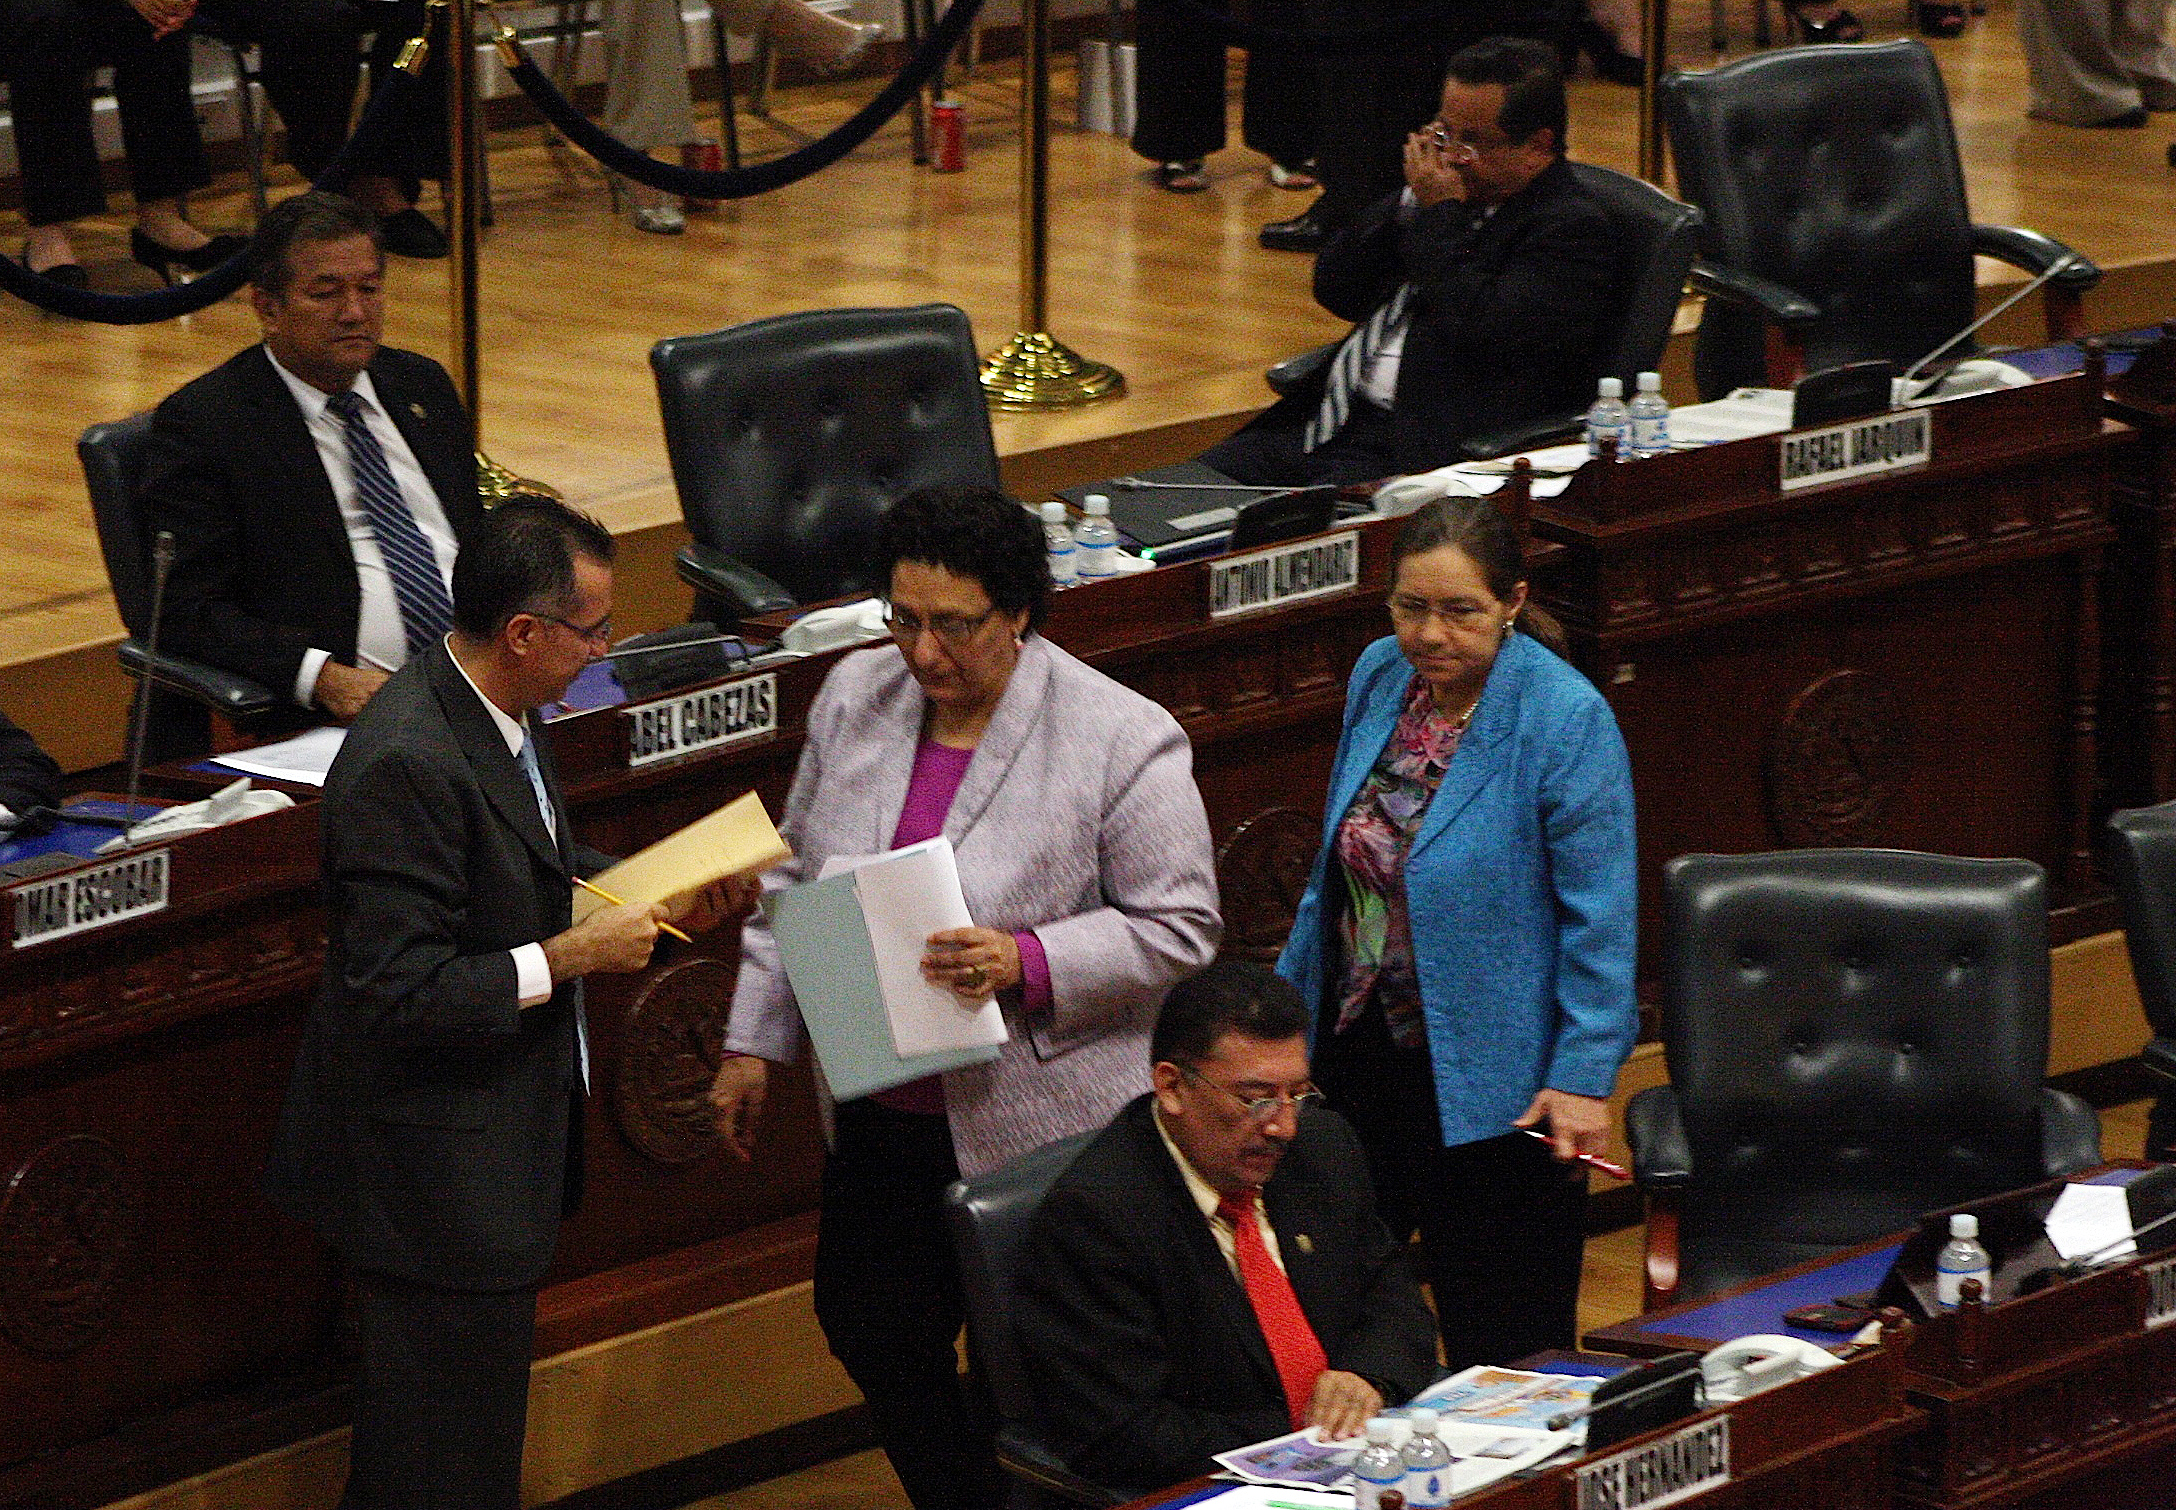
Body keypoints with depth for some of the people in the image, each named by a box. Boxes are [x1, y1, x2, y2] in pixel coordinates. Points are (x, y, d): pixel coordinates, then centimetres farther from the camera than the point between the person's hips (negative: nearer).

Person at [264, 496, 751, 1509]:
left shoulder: (491, 713, 4)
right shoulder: (406, 765, -27)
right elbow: (400, 994, -28)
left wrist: (650, 903, 4)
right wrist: (570, 956, -23)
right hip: (435, 1176, -10)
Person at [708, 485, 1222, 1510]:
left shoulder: (1125, 740, -14)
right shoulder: (854, 696, 2)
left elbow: (1177, 926, -12)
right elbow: (794, 878, 12)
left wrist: (1026, 964, -25)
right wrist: (754, 1041, 10)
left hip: (1037, 1125, -6)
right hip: (881, 1114, 6)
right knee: (867, 1324, 16)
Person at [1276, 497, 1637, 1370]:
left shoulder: (1566, 718, -16)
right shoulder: (1379, 678, 4)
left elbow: (1598, 913, -15)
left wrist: (1583, 1072, -19)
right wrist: (1288, 999, 19)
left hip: (1491, 1075, -6)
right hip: (1361, 1045, 6)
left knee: (1502, 1341, 2)